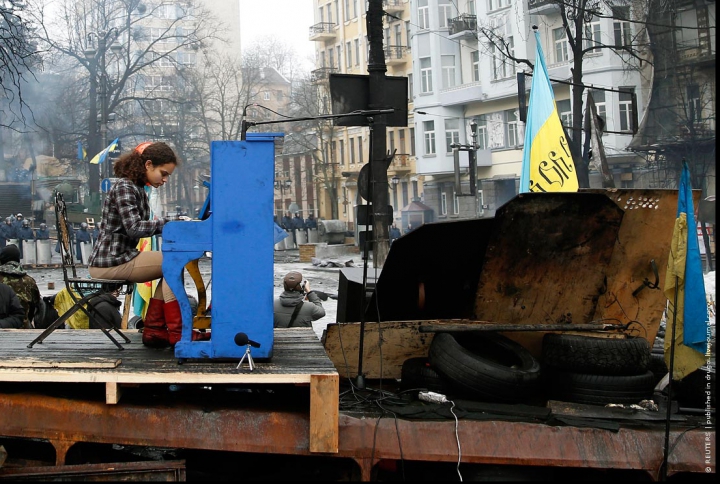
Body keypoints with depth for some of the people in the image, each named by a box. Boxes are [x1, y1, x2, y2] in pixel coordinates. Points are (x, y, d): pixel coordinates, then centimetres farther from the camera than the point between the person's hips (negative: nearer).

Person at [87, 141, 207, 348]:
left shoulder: (137, 189, 17)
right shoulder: (124, 187, -14)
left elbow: (141, 227, 15)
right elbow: (134, 228, -24)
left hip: (120, 258, 10)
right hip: (110, 262, -10)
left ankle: (154, 330, 4)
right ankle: (177, 334, -11)